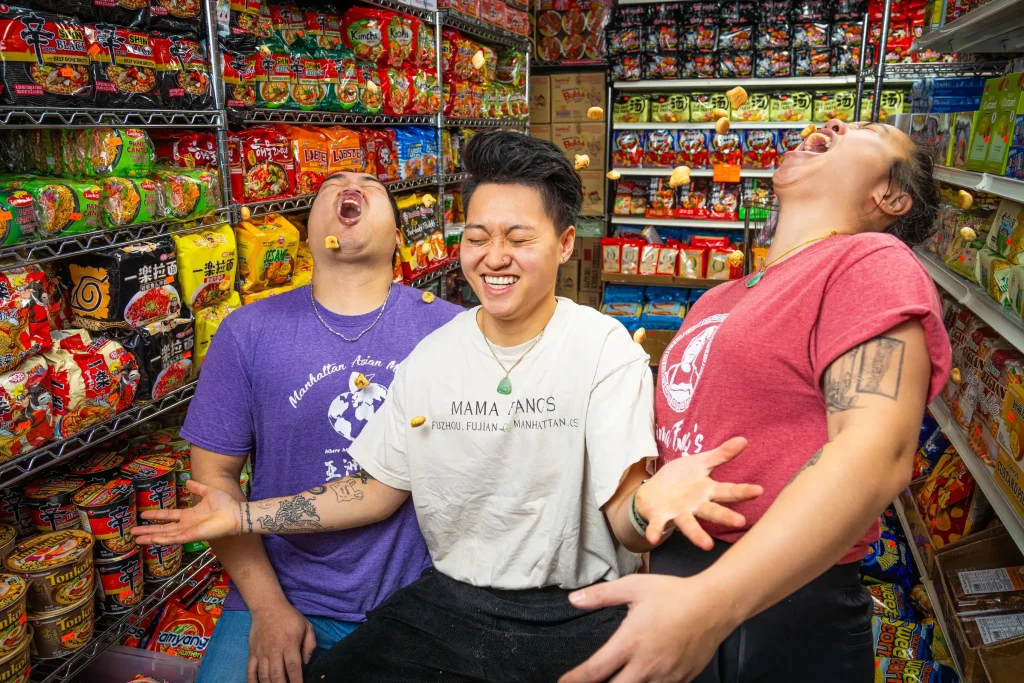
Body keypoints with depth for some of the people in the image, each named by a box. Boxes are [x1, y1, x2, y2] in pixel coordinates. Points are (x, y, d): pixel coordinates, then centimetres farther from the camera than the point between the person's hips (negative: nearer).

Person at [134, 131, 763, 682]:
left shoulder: (606, 350, -12)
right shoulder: (431, 357, 1)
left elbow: (622, 519, -17)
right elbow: (378, 491, 7)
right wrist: (244, 517, 2)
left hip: (580, 612, -2)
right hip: (451, 599, 3)